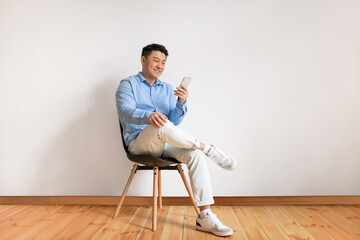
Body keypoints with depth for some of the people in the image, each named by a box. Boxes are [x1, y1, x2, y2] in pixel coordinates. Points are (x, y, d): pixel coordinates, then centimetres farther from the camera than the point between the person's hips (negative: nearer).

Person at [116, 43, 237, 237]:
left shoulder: (167, 89, 18)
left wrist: (181, 103, -13)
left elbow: (174, 121, 9)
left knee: (195, 155, -25)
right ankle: (207, 149, -20)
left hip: (165, 144, 5)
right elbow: (125, 113, -15)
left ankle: (205, 216, -24)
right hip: (139, 144, -4)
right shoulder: (128, 84, 5)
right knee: (162, 127, -38)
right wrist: (148, 116, -37)